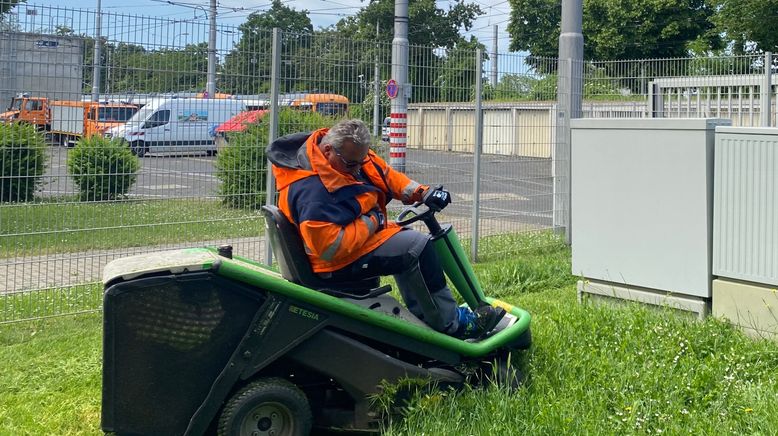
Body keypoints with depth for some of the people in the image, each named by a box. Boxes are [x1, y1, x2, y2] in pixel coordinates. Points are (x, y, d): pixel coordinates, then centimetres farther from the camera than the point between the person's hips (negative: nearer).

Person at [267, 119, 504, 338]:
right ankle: (452, 325, -8)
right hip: (339, 264, -11)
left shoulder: (351, 153, -2)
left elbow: (384, 174, 9)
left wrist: (422, 192, -5)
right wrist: (372, 223, -23)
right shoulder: (311, 189, -31)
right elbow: (329, 247, -33)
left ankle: (423, 318, 31)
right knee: (418, 247, -17)